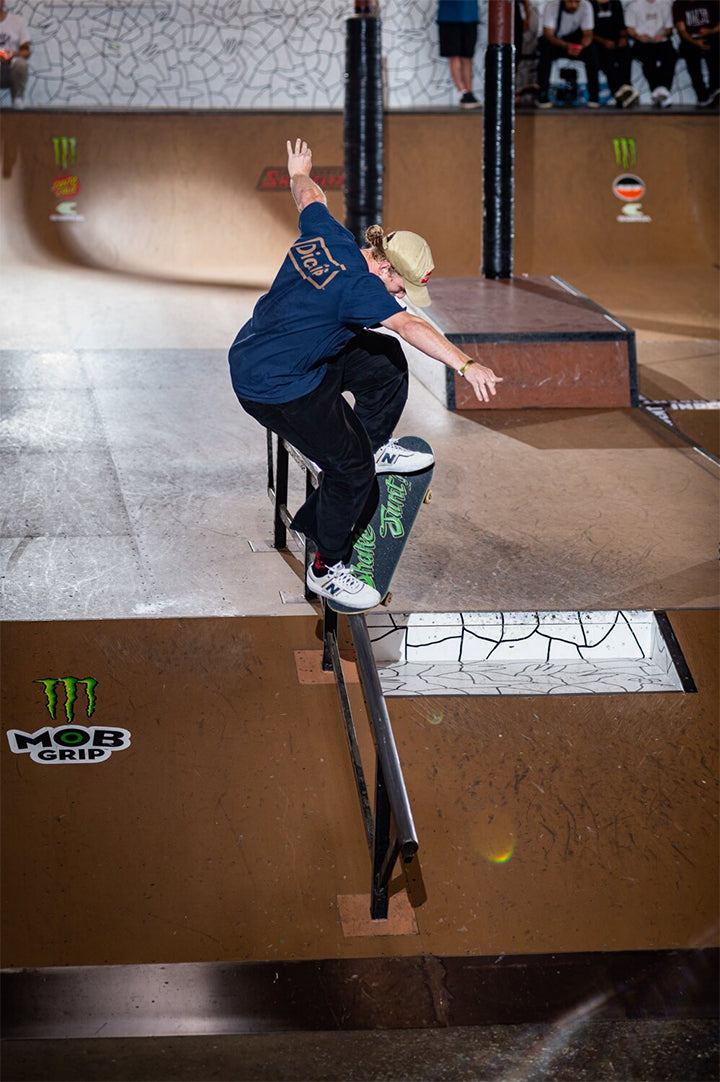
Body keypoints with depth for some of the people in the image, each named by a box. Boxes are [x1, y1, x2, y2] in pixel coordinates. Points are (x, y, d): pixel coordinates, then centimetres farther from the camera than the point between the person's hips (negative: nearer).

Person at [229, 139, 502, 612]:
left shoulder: (328, 235, -2)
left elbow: (308, 195, 20)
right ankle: (326, 569, 8)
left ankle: (375, 444, 30)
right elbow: (411, 327, -40)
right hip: (275, 389, -10)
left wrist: (300, 172, 43)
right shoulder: (358, 285, -27)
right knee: (350, 468, -7)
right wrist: (467, 365, -51)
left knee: (384, 358, 14)